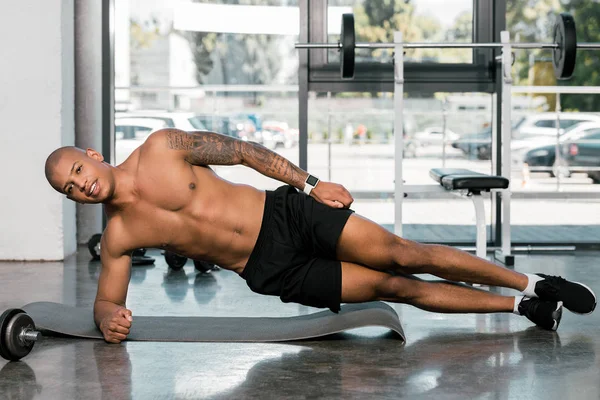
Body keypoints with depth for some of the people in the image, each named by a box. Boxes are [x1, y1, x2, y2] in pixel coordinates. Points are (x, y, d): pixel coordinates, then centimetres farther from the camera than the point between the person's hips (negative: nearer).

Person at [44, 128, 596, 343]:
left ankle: (530, 286, 4)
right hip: (272, 273, 1)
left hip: (286, 213, -1)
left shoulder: (160, 148, -3)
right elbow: (106, 300, 6)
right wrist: (109, 318, -21)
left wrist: (309, 183, -3)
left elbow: (241, 149, 2)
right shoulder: (117, 237, 0)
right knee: (394, 288, -4)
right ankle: (520, 307, 6)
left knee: (401, 255, -11)